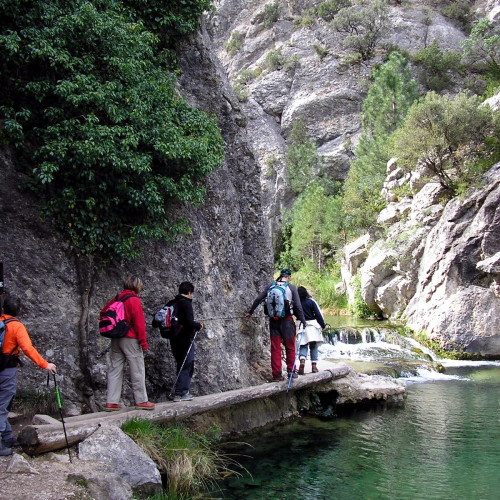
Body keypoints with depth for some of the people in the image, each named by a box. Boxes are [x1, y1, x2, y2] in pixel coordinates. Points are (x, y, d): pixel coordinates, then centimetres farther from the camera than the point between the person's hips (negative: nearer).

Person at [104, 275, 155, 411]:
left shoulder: (117, 299, 10)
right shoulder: (134, 300, -11)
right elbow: (139, 322, -14)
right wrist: (143, 342, -10)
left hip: (115, 339, 7)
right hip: (130, 339, -7)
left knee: (115, 368, 9)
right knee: (137, 369, 2)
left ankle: (111, 402, 9)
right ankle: (141, 401, 7)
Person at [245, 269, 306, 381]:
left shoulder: (271, 286, 7)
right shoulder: (291, 287, 0)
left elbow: (258, 299, 7)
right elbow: (298, 306, -3)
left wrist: (250, 312, 18)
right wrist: (302, 321, 6)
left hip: (273, 320, 2)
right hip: (287, 320, -2)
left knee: (275, 348, 6)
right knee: (290, 347, 11)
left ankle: (276, 374, 5)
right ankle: (291, 371, 11)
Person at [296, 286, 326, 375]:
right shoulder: (311, 301, -3)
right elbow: (318, 314, -3)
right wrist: (323, 325, 4)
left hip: (301, 326, 0)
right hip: (312, 326, 0)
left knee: (303, 346, 4)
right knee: (313, 346, 8)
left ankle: (302, 360, -22)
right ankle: (314, 365, 4)